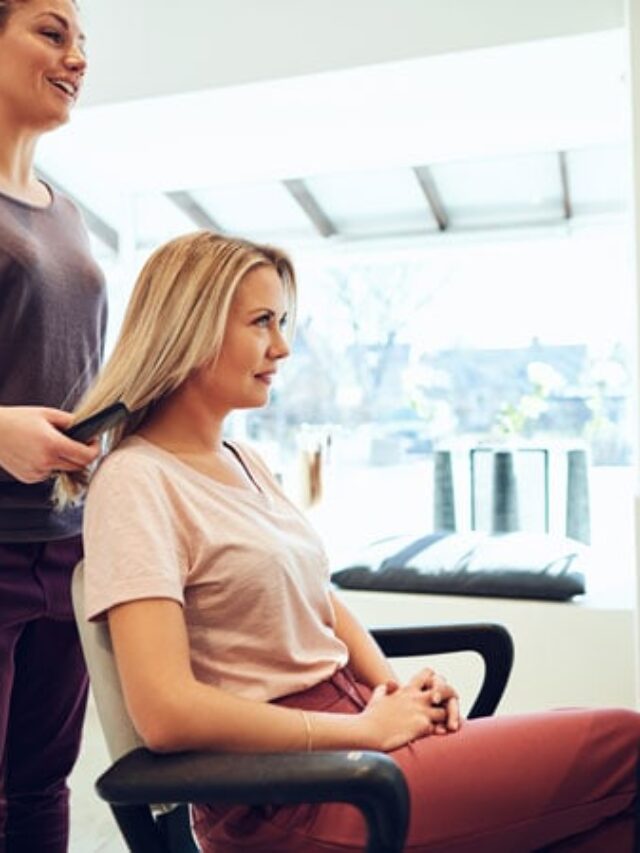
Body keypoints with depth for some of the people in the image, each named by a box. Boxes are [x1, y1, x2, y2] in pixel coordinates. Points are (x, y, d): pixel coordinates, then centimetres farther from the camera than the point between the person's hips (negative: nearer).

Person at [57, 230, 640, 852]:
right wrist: (369, 729, -15)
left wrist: (397, 691, 1)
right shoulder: (136, 481, -14)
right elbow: (166, 714, -22)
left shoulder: (244, 462, 12)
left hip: (358, 717, 8)